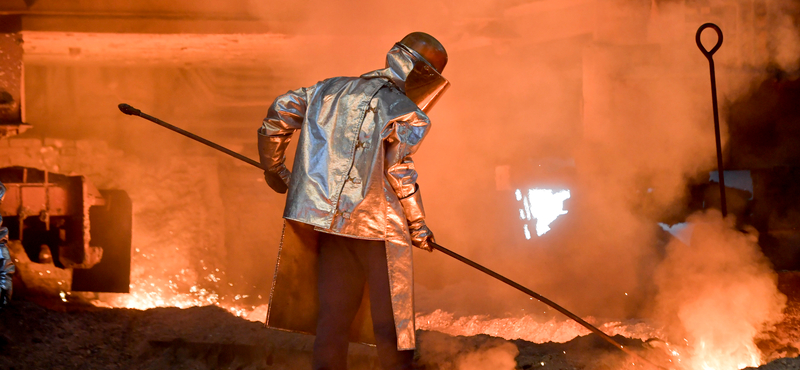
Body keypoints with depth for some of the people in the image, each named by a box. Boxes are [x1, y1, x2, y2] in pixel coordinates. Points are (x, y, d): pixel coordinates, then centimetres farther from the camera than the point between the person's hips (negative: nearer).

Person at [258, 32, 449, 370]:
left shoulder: (333, 89, 13)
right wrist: (418, 225, -5)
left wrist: (273, 167, 28)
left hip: (328, 216, 6)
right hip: (377, 222, -6)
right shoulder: (405, 113, -6)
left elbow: (280, 111, 15)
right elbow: (399, 168, -15)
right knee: (391, 318, 3)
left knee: (333, 315, 10)